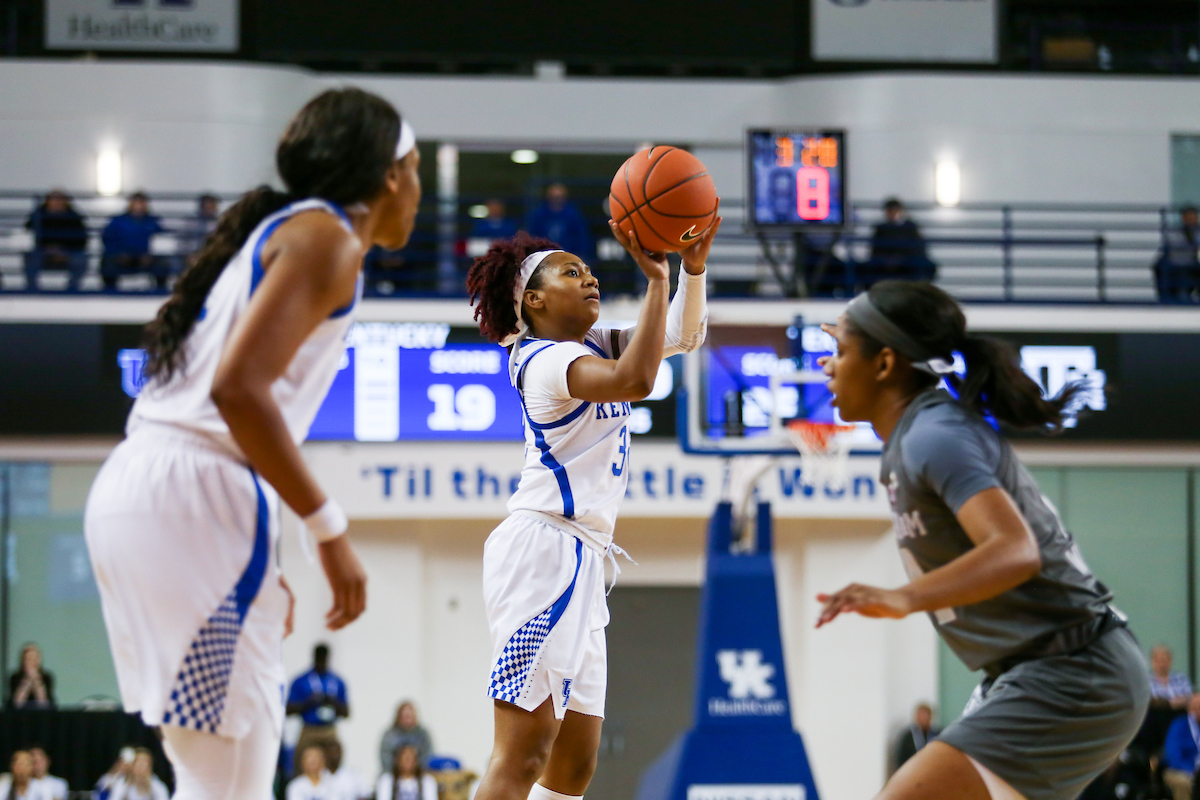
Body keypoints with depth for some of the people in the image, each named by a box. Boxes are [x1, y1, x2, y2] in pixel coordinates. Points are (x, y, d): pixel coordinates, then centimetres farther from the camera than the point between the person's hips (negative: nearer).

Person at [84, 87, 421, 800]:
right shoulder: (328, 238, -4)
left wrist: (261, 567, 26)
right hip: (195, 502, -10)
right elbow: (238, 388, -18)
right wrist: (330, 529, -13)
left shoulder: (277, 232, 24)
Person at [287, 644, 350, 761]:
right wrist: (308, 702, -12)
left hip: (331, 733, 2)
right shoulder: (300, 681, 4)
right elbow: (289, 710, 1)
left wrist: (333, 703, -5)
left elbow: (346, 713, 14)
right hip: (308, 732, -2)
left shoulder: (338, 683, 12)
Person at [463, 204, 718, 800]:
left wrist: (694, 265, 7)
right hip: (543, 549, -10)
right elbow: (634, 380, -27)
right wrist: (656, 279, -23)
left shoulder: (595, 346, 20)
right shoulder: (548, 359, -9)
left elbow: (683, 335, 25)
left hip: (581, 562, 10)